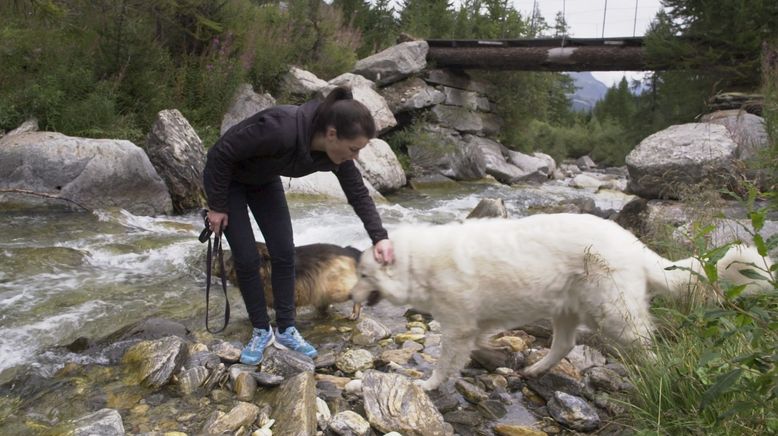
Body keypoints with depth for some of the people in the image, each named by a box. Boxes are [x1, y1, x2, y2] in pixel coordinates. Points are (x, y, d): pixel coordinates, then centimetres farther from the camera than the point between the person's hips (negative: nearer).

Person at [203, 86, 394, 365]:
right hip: (226, 178, -5)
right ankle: (261, 332, 13)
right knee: (247, 258, -6)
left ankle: (286, 329, 13)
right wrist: (217, 206, -19)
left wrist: (380, 237, -21)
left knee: (284, 253, -1)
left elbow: (358, 193, -9)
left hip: (265, 181, 6)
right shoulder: (280, 129, -42)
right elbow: (220, 154, -29)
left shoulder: (335, 152, -22)